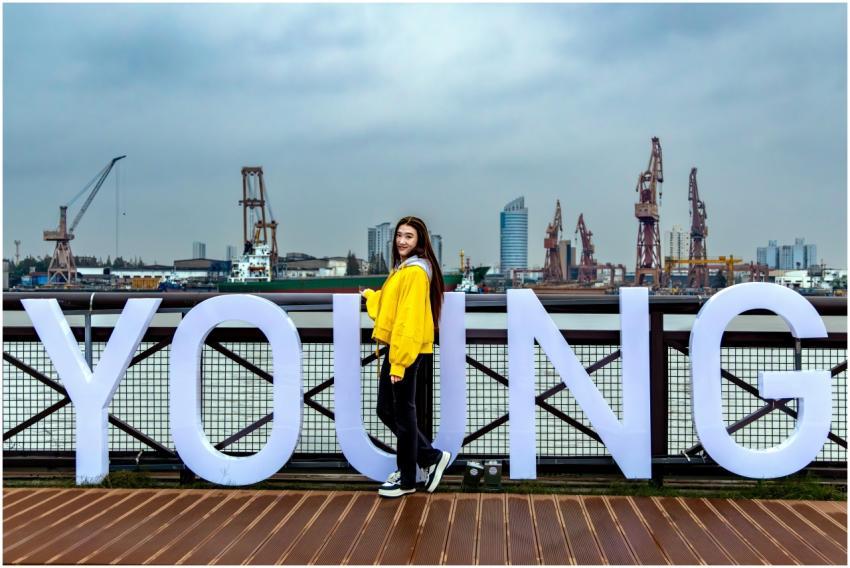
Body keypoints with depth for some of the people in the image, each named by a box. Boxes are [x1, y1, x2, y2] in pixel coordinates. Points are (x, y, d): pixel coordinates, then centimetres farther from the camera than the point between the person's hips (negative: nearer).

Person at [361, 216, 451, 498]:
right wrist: (371, 296, 37)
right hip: (395, 347, 10)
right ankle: (431, 457, 24)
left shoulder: (415, 271, -15)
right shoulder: (402, 269, 15)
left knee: (402, 414, 2)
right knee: (386, 410, 14)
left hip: (407, 351, -10)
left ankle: (407, 479, 15)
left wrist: (400, 362, -24)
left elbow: (410, 318, -21)